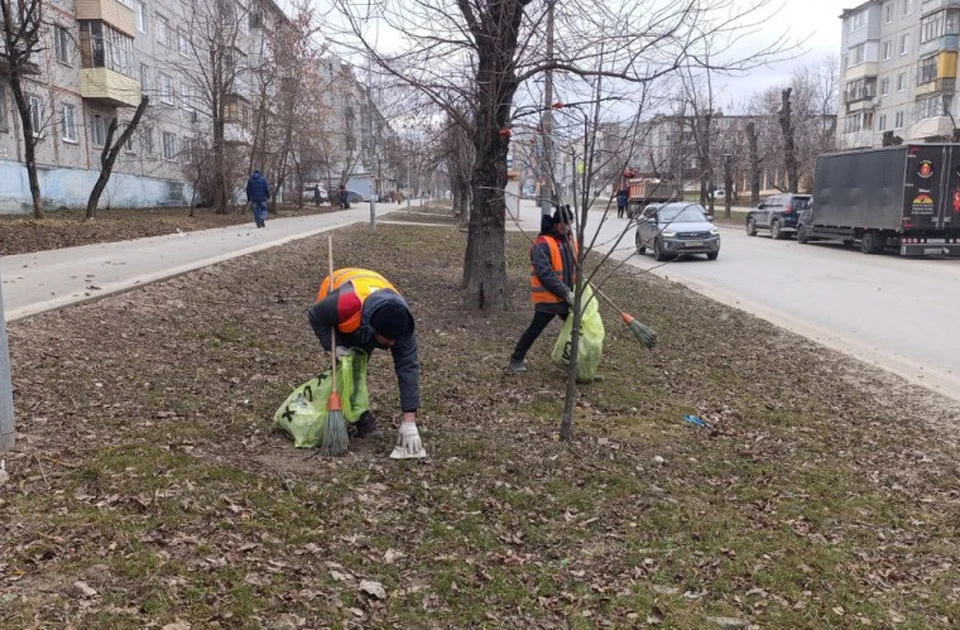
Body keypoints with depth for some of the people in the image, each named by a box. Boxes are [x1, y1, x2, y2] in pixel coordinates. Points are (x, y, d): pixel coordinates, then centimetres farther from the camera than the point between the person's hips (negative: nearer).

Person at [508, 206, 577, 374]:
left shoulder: (571, 242, 9)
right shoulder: (543, 244, -18)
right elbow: (545, 274, -25)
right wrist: (566, 293, -24)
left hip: (566, 298, 8)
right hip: (548, 298, -8)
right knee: (535, 330, 0)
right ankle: (516, 360, 14)